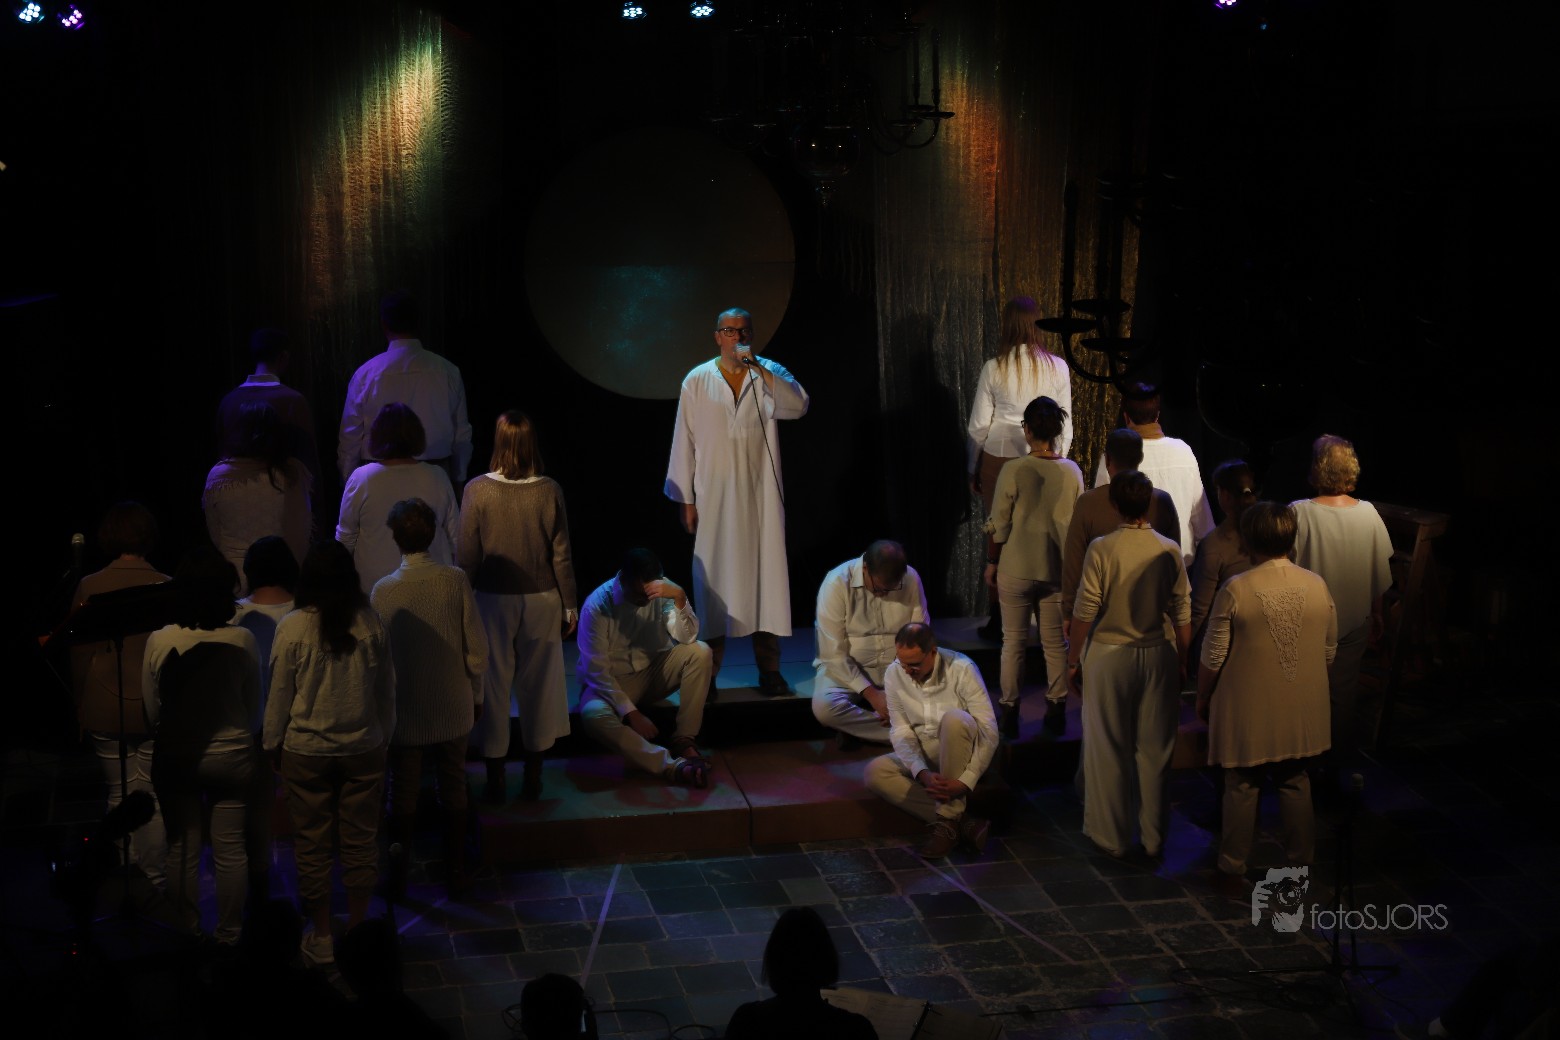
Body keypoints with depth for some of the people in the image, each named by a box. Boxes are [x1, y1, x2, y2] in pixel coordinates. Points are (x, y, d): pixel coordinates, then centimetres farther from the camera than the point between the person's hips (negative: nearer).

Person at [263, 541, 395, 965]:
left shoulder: (293, 628, -14)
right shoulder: (370, 624, -9)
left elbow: (279, 695, -5)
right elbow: (386, 689, 2)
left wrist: (273, 744, 10)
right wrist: (384, 736, 17)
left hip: (306, 751, -2)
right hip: (363, 749, 2)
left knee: (313, 843, 10)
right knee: (360, 840, 13)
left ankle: (322, 936, 19)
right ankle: (358, 927, 23)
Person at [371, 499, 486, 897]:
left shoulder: (383, 591, -15)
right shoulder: (455, 580, -14)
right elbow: (476, 648, -9)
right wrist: (476, 695, 7)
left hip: (406, 712, -1)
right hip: (453, 709, 1)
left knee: (404, 794, 14)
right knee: (454, 790, 16)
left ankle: (399, 878, 24)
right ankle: (456, 874, 26)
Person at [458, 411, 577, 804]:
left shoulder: (477, 491, -12)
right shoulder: (549, 491, -10)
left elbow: (467, 556, -7)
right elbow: (562, 555, -5)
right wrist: (570, 606, 6)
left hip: (493, 599, -1)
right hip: (541, 600, 1)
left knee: (493, 688, 11)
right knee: (538, 687, 13)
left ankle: (495, 780, 18)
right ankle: (533, 779, 22)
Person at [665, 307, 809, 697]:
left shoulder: (769, 374, 5)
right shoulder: (698, 381, 3)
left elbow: (798, 406, -15)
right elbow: (684, 441, 4)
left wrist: (758, 368, -20)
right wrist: (685, 499, 1)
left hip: (760, 496, 1)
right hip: (714, 497, -1)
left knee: (766, 574, 0)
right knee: (714, 579, 0)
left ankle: (768, 670, 7)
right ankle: (707, 674, 7)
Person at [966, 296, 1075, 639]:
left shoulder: (994, 368, -8)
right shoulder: (1057, 368, -4)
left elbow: (979, 424, -2)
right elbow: (1065, 424, 3)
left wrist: (972, 469, 10)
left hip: (998, 458, -1)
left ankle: (999, 620, 13)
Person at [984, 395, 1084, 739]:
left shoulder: (1013, 470, -16)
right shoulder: (1072, 472, -6)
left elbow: (999, 524, -10)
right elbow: (1077, 523, 3)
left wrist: (992, 563, 4)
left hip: (1016, 569, -2)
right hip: (1056, 570, 2)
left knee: (1014, 642, 10)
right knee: (1055, 643, 14)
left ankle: (1009, 713, 16)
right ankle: (1056, 710, 22)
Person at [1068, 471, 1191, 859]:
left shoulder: (1101, 549, -13)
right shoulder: (1169, 551, -5)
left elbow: (1085, 612, -11)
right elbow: (1182, 614, 0)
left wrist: (1073, 660, 1)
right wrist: (1181, 662, 13)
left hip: (1109, 655, -2)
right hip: (1159, 655, 2)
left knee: (1108, 750, 9)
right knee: (1155, 748, 11)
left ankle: (1112, 837, 18)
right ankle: (1154, 838, 21)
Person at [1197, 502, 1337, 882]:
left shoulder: (1236, 590, -18)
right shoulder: (1317, 586, -6)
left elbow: (1213, 658, -12)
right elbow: (1329, 651, 6)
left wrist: (1202, 699, 3)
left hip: (1247, 711, -3)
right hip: (1299, 708, 4)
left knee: (1242, 786, 10)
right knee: (1294, 781, 19)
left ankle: (1234, 864, 21)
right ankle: (1301, 858, 30)